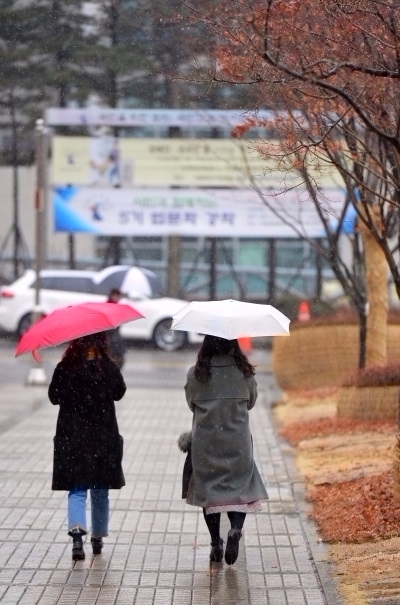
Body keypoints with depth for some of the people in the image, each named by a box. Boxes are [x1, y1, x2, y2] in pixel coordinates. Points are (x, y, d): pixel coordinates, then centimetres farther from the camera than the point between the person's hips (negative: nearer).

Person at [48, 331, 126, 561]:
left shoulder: (65, 369, -10)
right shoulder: (109, 369, -11)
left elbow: (54, 397, 0)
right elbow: (119, 393, 5)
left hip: (72, 438, 0)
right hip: (104, 438, 0)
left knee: (77, 490, 4)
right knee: (100, 491, 16)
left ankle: (77, 533, -19)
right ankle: (98, 538, 26)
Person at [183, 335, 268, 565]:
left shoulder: (195, 374, -9)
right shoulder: (244, 372, -7)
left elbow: (191, 403, 5)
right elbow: (251, 402, 7)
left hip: (205, 444, 0)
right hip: (238, 443, 0)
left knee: (208, 489, 11)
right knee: (240, 488, 10)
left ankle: (216, 542, 9)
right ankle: (236, 529, -15)